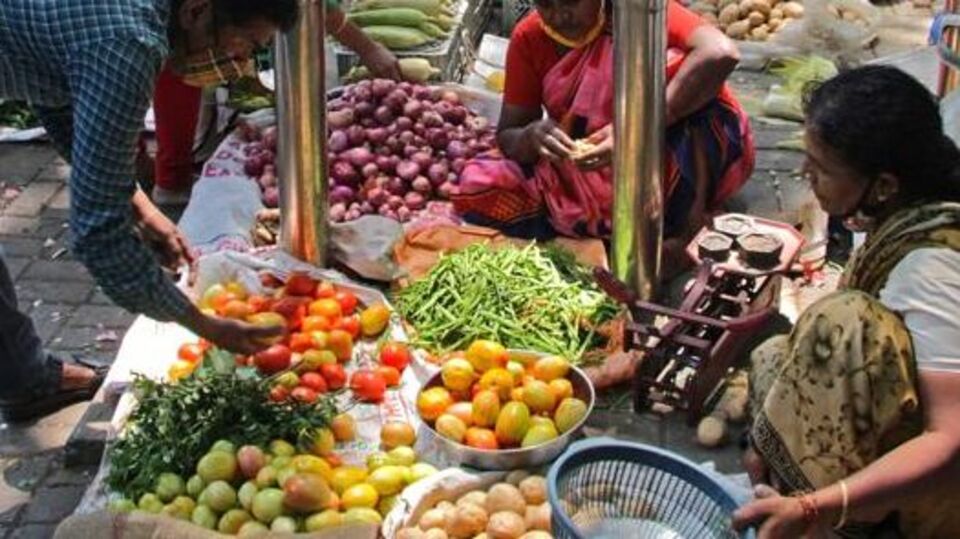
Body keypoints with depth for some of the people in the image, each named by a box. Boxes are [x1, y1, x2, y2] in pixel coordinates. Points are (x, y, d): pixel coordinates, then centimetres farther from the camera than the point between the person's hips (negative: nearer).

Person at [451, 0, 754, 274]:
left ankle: (689, 222, -23)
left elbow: (721, 54, -36)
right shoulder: (528, 39, -6)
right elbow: (507, 136, -4)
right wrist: (532, 137, -29)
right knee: (477, 188, -13)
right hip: (593, 180, 5)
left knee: (669, 64, -31)